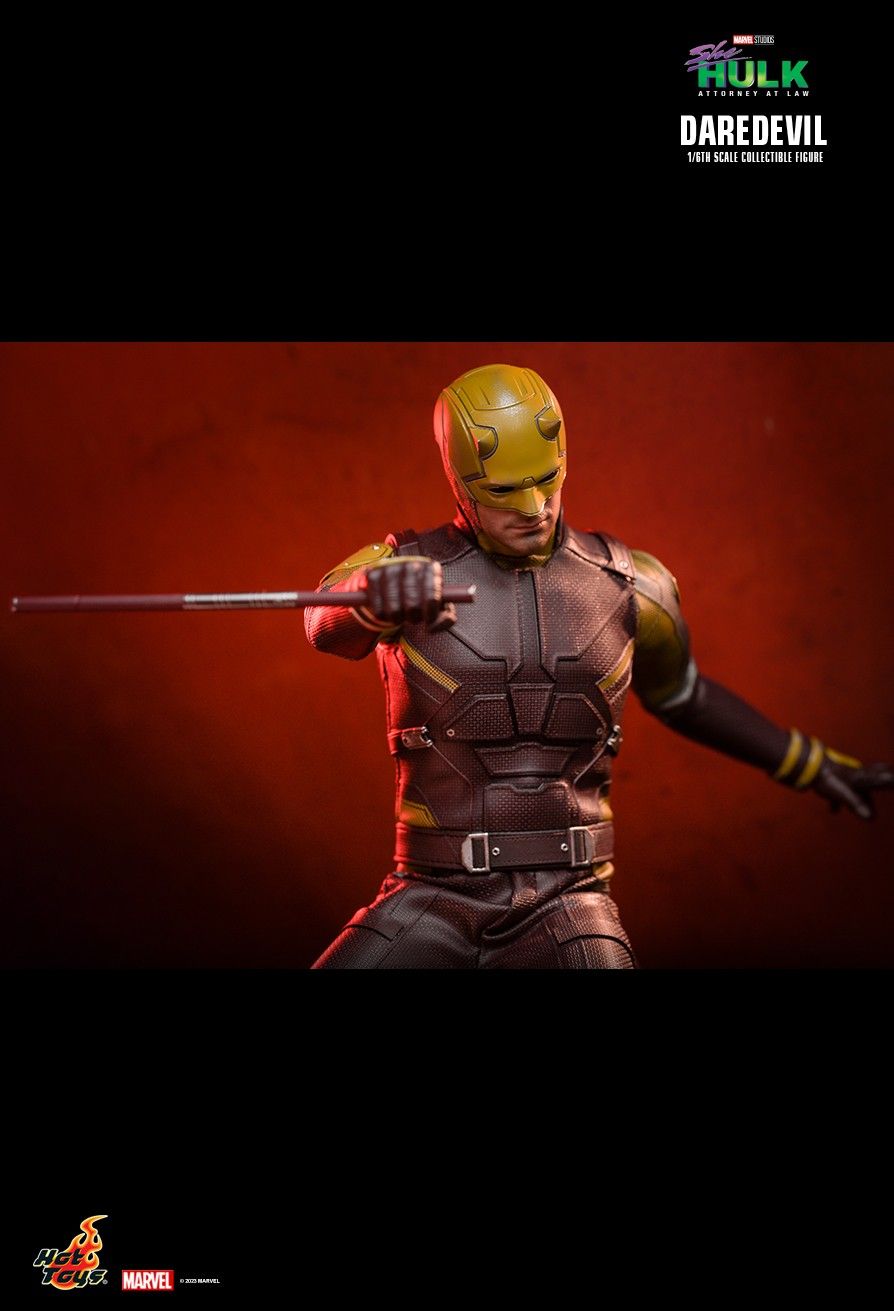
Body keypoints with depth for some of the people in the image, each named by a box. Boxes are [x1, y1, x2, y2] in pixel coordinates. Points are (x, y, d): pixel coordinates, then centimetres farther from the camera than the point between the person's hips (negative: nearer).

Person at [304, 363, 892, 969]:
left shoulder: (625, 584, 5)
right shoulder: (405, 563, -4)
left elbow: (681, 693, 23)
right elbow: (329, 621, -27)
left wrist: (812, 762, 27)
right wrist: (381, 589, -51)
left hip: (565, 909, 1)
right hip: (433, 902, -1)